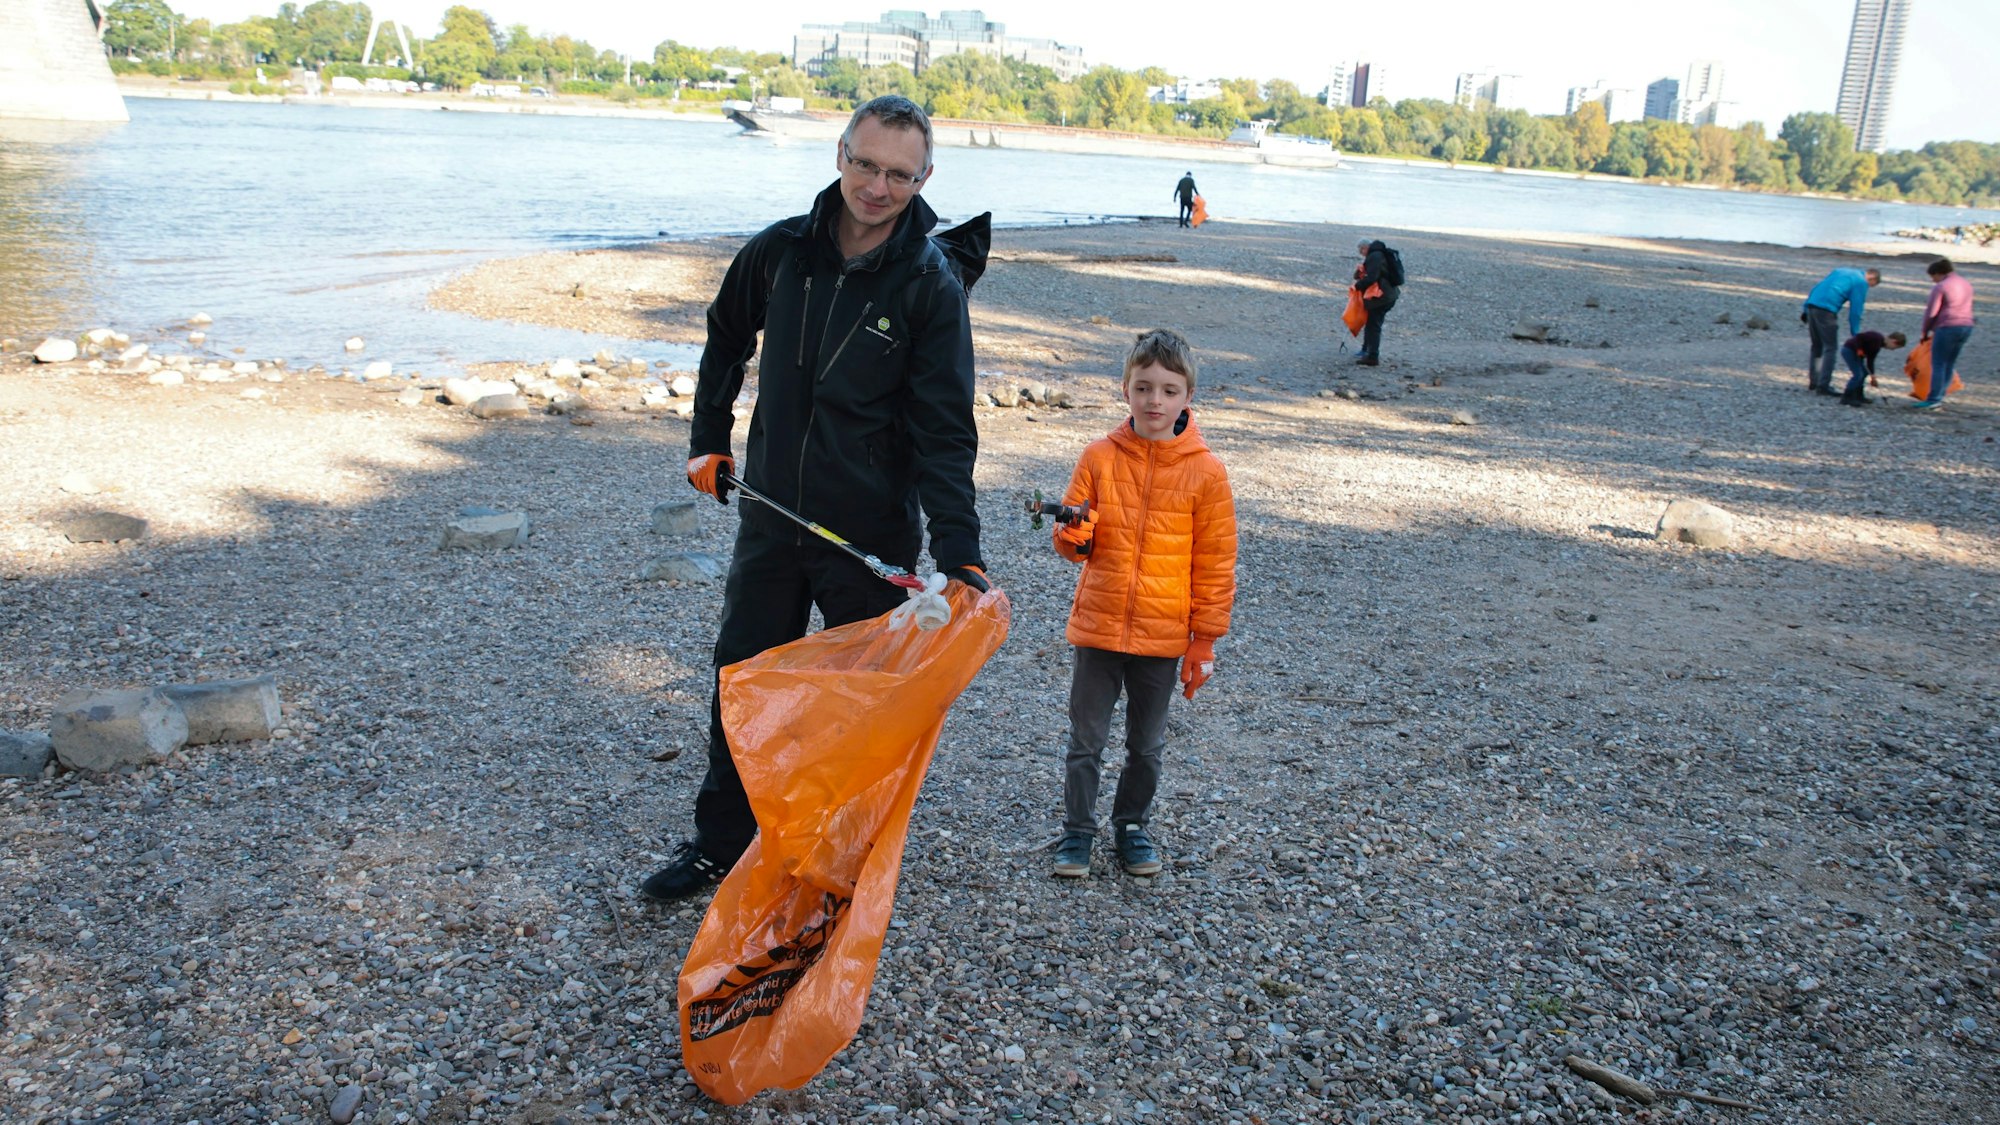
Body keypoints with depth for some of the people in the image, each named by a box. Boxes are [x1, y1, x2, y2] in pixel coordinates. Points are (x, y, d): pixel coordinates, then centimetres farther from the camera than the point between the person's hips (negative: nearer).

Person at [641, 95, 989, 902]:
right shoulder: (780, 251, -2)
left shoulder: (931, 285, -12)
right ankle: (719, 845, 32)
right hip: (771, 515, 4)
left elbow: (943, 431, -16)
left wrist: (958, 548, -26)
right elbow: (726, 339, 19)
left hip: (873, 534, -4)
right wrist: (708, 438, 15)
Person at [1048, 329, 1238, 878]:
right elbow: (1074, 543, 6)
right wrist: (1073, 533, -19)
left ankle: (1132, 824, 35)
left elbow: (1214, 565, -2)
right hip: (1098, 626, 1)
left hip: (1163, 634, 0)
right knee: (1086, 739, 9)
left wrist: (1205, 641, -1)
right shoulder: (1100, 457, -3)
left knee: (1147, 744, 15)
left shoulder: (1205, 472, -7)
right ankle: (1077, 830, 25)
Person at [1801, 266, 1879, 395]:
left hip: (1811, 304, 7)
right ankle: (1823, 386, -5)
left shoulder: (1841, 271, 27)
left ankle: (1812, 382, 20)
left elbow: (1816, 288, 23)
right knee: (1830, 348, 0)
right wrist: (1855, 334, 4)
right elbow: (1855, 310, -1)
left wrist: (1805, 309, 22)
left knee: (1816, 346, 18)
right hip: (1827, 310, -7)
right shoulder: (1861, 283, 4)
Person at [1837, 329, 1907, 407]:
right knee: (1858, 375, -13)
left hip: (1853, 351, 11)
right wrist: (1859, 349, -19)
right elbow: (1858, 336, -25)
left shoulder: (1878, 345, 12)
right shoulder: (1877, 338, -17)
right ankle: (1846, 398, -10)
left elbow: (1870, 360, 16)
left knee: (1864, 373, 17)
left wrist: (1872, 375, 12)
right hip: (1849, 350, -11)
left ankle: (1858, 397, 26)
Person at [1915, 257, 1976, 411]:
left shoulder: (1941, 287, -9)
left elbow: (1931, 312, -9)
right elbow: (1963, 307, 18)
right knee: (1950, 364, 12)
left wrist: (1925, 331, 4)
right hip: (1966, 326, 8)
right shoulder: (1966, 283, 16)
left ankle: (1933, 400, -9)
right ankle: (1940, 396, 13)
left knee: (1938, 365, -5)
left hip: (1947, 327, -8)